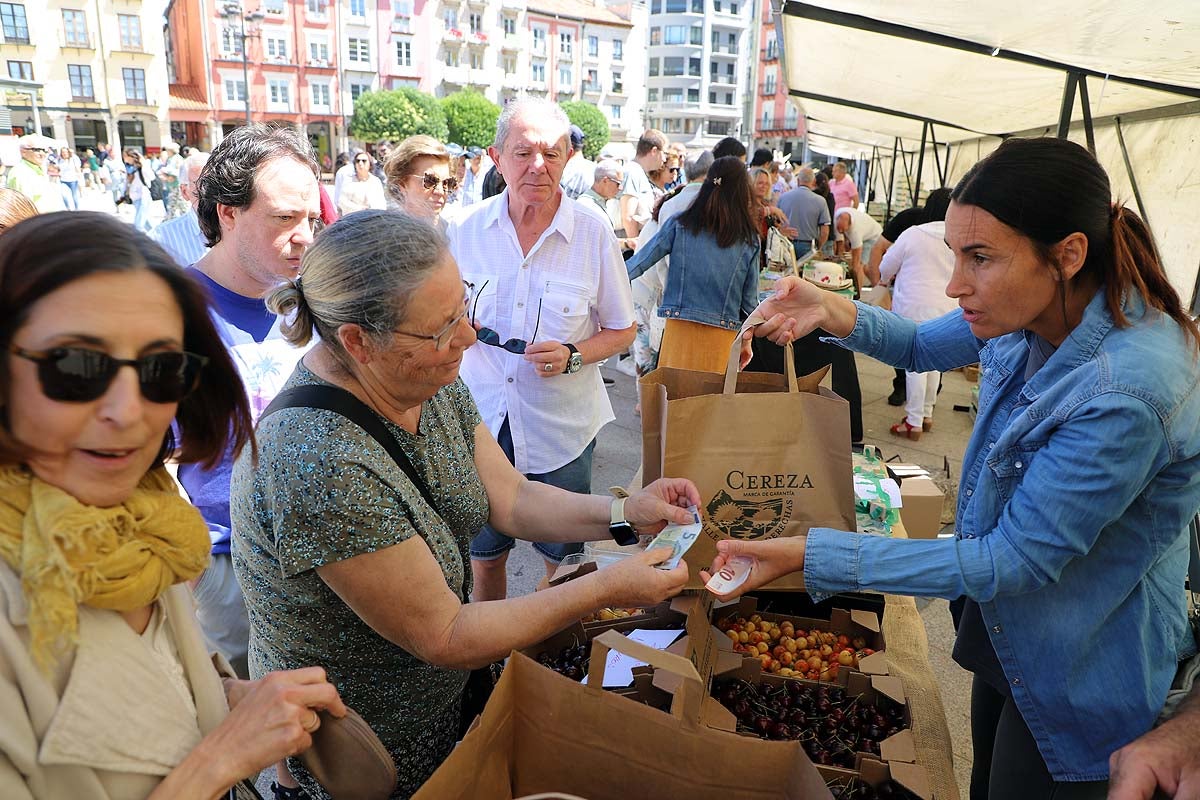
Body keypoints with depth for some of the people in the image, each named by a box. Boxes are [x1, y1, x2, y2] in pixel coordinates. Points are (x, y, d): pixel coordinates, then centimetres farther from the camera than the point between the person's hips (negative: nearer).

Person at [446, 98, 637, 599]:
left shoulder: (594, 233, -7)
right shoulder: (465, 229, -2)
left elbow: (623, 330, 0)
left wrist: (573, 356, -19)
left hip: (561, 427, -1)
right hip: (481, 422, 2)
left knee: (563, 559, 15)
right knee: (484, 556, 17)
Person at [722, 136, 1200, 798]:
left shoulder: (1125, 393, -36)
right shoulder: (1033, 309, -13)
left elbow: (1015, 559, -31)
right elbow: (923, 347, 6)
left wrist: (812, 556, -33)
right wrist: (834, 313, -15)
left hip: (1082, 668, -7)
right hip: (1008, 624, 7)